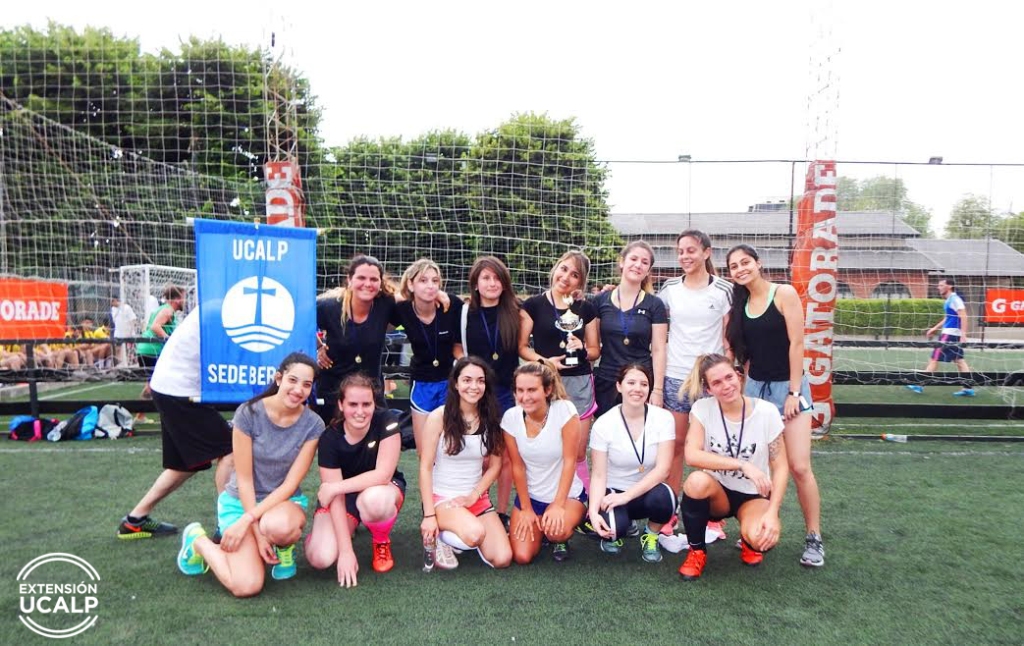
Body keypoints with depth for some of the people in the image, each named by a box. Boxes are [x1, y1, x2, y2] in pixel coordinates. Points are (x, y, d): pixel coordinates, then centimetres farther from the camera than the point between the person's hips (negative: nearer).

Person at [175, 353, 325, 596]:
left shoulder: (313, 424, -11)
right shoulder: (249, 413, -16)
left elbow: (290, 484, -12)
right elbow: (244, 479, -13)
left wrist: (247, 520, -21)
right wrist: (258, 532, -16)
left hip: (285, 502, 1)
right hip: (240, 501, -1)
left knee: (277, 526, -38)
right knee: (247, 585, -21)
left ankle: (284, 546, 0)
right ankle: (198, 540, 8)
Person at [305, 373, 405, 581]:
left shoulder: (386, 421, -24)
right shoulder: (329, 438, -21)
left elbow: (383, 475, -27)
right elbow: (337, 497, -21)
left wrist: (335, 487, -26)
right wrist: (346, 550, -24)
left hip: (381, 489, -1)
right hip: (343, 497, 1)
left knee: (372, 499, -38)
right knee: (321, 558, -21)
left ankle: (382, 542, -4)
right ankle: (350, 526, 14)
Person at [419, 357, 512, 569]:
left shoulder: (491, 418, 1)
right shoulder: (439, 417, -10)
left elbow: (495, 465, 4)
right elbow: (425, 468, -10)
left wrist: (473, 496, -9)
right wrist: (429, 515, -14)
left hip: (479, 499, 4)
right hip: (442, 497, -4)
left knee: (502, 559, -12)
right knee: (476, 533, -34)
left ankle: (462, 530, 16)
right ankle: (440, 536, 0)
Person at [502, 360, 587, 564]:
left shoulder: (565, 410, -22)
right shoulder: (511, 417, -13)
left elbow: (569, 461, -18)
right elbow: (517, 466, -5)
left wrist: (558, 505, -20)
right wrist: (526, 509, -3)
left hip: (567, 494, -3)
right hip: (530, 496, 3)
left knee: (557, 530, -32)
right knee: (522, 556, -9)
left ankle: (559, 539, 7)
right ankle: (538, 527, 24)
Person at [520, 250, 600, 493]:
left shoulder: (586, 309, 10)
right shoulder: (534, 305, 1)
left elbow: (595, 351, 14)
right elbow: (522, 346, 1)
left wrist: (582, 349, -7)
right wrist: (544, 361, -15)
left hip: (579, 384, 2)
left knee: (578, 453, 7)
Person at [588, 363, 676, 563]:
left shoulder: (663, 418, -11)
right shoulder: (603, 424, -11)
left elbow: (662, 469, -17)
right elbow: (599, 474, -11)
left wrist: (627, 495, -27)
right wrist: (594, 511, -27)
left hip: (647, 491, 1)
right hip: (614, 491, -1)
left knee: (662, 498, -34)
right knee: (614, 526, -32)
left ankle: (651, 537, 1)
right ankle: (612, 531, 9)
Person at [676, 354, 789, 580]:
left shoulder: (766, 411, -14)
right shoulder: (702, 408, -13)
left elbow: (780, 467, -9)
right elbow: (692, 455, -25)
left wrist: (772, 512, -21)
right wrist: (742, 464, -32)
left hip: (754, 495, 0)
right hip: (718, 493, 1)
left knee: (761, 537, -33)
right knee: (697, 481, -35)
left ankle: (749, 541, 9)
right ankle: (697, 551, -8)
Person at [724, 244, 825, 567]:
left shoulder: (784, 294, -7)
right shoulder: (739, 306, 8)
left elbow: (796, 343, -11)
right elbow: (742, 351, 11)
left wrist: (793, 392, -13)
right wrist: (745, 389, 5)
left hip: (788, 387, -5)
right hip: (754, 388, 5)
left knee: (799, 466, -8)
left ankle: (814, 538, 7)